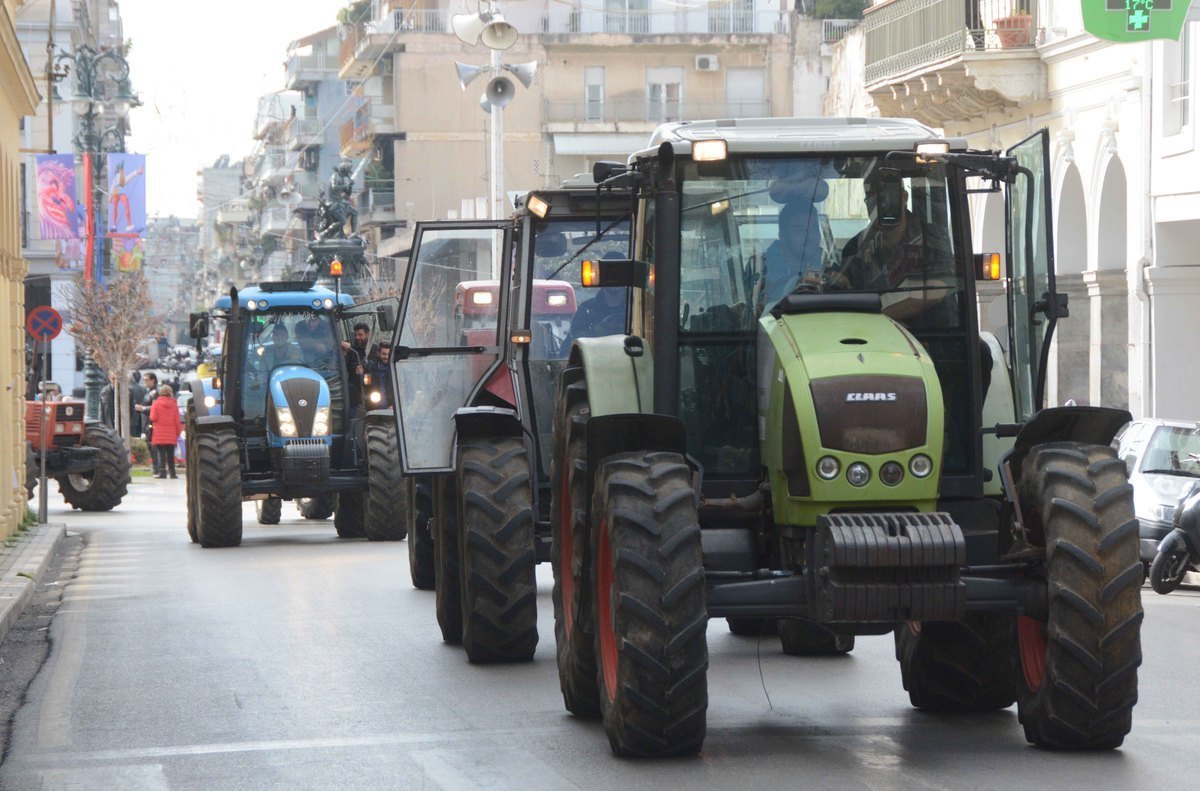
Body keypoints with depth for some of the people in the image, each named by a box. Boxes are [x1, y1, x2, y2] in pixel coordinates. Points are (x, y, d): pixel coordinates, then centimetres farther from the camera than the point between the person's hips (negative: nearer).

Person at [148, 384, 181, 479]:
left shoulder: (156, 403, -7)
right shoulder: (174, 405, 0)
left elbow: (153, 418, -10)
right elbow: (177, 421, 1)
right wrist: (178, 432, 10)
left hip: (159, 434, -2)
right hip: (171, 435, 2)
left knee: (161, 453, -1)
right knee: (170, 454, 9)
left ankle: (162, 472, -8)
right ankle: (172, 471, 8)